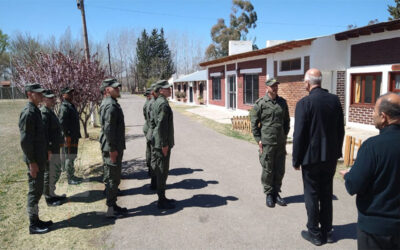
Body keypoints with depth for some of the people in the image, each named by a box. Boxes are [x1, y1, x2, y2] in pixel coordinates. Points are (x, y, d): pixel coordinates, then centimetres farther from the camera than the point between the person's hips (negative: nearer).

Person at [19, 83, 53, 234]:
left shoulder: (35, 111, 12)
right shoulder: (28, 112, -17)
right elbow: (25, 140, -21)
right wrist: (31, 162, -20)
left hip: (40, 159, 9)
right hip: (35, 160, -9)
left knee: (37, 191, 16)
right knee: (34, 192, 1)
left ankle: (36, 220, 28)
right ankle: (33, 225, 13)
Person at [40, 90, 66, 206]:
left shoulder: (50, 111, 14)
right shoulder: (44, 112, -17)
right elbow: (43, 132, -23)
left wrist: (60, 141, 20)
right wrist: (48, 150, -24)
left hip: (55, 148, 10)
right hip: (50, 149, -10)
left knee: (56, 172, 19)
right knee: (49, 173, 1)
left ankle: (52, 194, 32)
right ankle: (49, 198, 14)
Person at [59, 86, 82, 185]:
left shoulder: (71, 106, 17)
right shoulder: (64, 107, -14)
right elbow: (61, 122, -23)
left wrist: (77, 135, 19)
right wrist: (67, 135, -20)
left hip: (74, 137, 10)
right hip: (69, 137, -10)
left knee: (72, 156, 17)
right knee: (69, 157, -3)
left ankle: (72, 175, 27)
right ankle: (70, 178, 5)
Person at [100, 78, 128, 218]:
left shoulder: (112, 104, 16)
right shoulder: (110, 105, -17)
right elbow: (108, 129, -23)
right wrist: (112, 149, -22)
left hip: (115, 148, 10)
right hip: (112, 149, -10)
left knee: (114, 178, 17)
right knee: (112, 179, -1)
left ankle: (113, 205, 28)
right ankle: (111, 209, 9)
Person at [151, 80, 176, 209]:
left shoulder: (157, 102, 14)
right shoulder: (163, 104, -17)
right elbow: (161, 124, -23)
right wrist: (164, 144, -20)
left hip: (157, 142, 10)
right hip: (162, 143, -10)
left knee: (161, 171, 17)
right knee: (162, 171, -1)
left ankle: (162, 198, 28)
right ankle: (161, 201, 10)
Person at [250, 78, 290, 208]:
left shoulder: (282, 102, 7)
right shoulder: (260, 103, -6)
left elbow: (287, 121, 16)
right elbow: (254, 123, -4)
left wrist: (285, 136, 11)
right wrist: (258, 140, -8)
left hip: (280, 143, 4)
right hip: (266, 143, -4)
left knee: (280, 170, 10)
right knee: (267, 170, 5)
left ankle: (276, 193, 26)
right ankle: (268, 194, 20)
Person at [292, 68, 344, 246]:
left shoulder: (304, 103, -16)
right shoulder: (335, 100, 1)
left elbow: (299, 135, -16)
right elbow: (340, 130, 7)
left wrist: (296, 160, -6)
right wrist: (336, 152, 17)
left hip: (311, 157, -6)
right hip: (330, 157, 6)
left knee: (312, 196, 8)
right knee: (327, 194, 17)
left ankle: (314, 234, 20)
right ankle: (327, 232, 30)